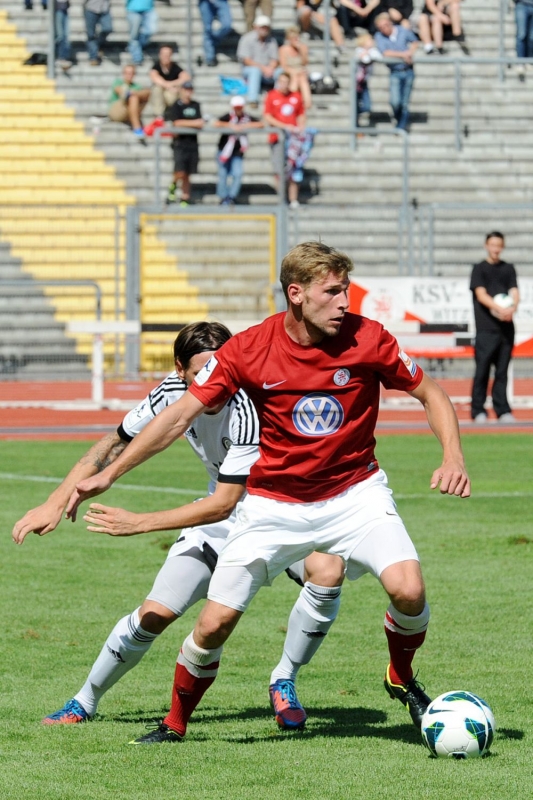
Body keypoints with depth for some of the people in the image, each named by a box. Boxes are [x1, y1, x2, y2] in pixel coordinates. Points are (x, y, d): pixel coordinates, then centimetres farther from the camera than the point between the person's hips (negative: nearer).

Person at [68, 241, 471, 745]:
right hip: (273, 503, 0)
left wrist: (453, 458, -16)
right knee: (215, 622, -6)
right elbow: (180, 415, -6)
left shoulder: (368, 339, -12)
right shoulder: (248, 350, -13)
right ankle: (176, 723, 20)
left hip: (354, 492, 0)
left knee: (408, 589, -23)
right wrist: (108, 474, -9)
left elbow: (431, 395, 1)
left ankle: (402, 680, 8)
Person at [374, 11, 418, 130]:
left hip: (408, 70, 1)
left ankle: (401, 127, 13)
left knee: (405, 103, 1)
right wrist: (402, 55, -19)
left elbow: (415, 42, 14)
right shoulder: (379, 36, -8)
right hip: (395, 72, -1)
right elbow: (385, 53, -18)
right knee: (395, 102, -14)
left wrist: (410, 52, -5)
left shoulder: (404, 31, -1)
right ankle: (399, 120, 16)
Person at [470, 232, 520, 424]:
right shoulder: (479, 269, 4)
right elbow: (481, 295, -8)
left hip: (506, 327, 3)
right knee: (482, 370, -4)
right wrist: (499, 309, -24)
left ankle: (502, 410, 6)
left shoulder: (508, 269, 15)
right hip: (486, 327, -3)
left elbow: (514, 292, 5)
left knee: (502, 370, 4)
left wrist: (512, 307, -19)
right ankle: (478, 411, 0)